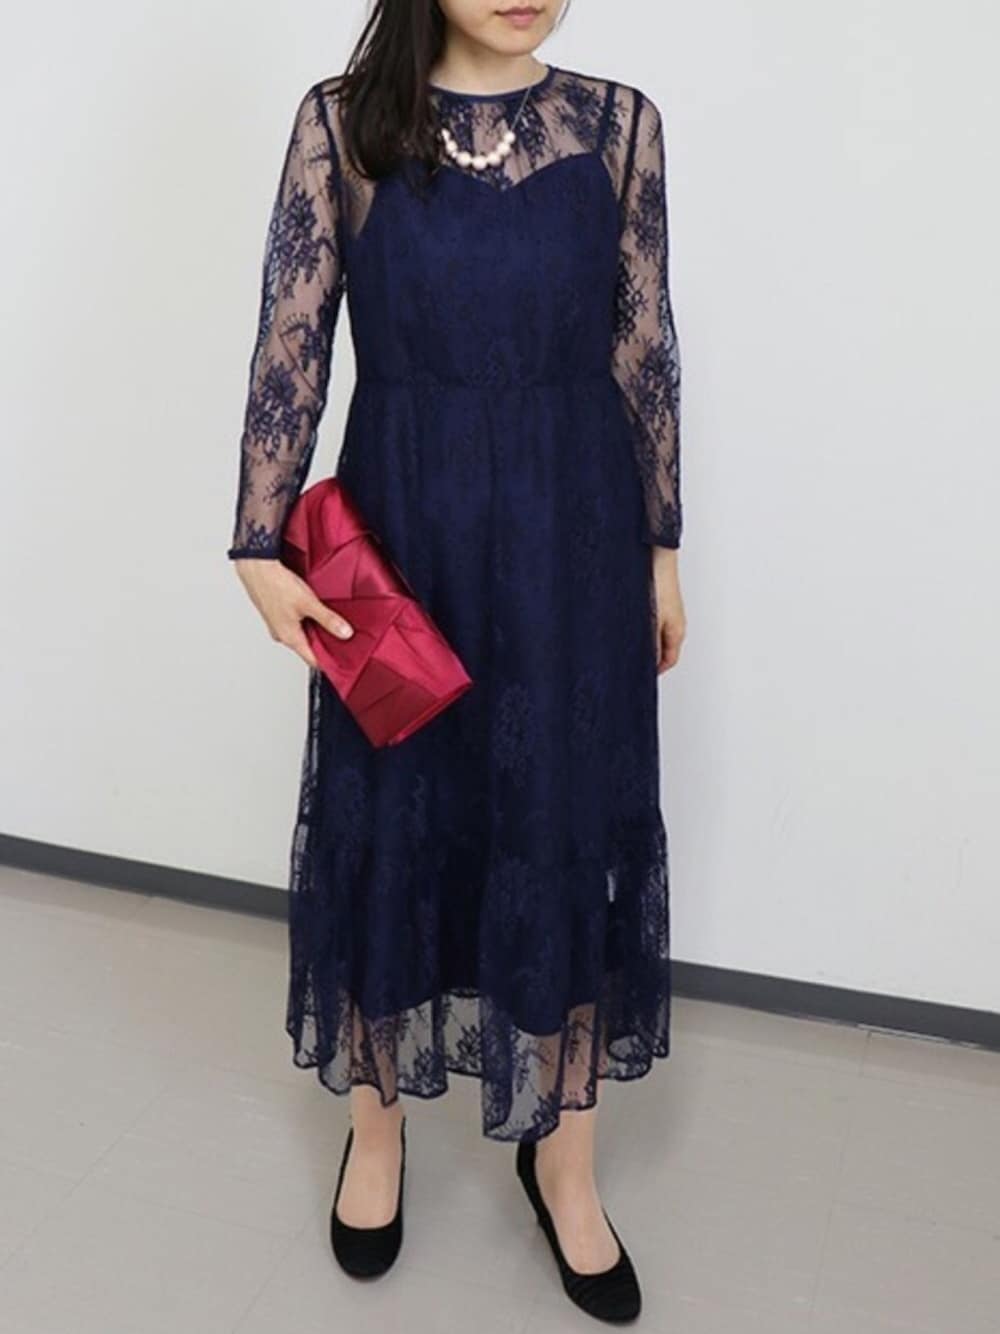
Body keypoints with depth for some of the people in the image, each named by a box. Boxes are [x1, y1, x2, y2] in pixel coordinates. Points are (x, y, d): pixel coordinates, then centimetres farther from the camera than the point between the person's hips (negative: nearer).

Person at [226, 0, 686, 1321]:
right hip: (400, 533, -1)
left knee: (571, 828, 9)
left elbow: (645, 349, 5)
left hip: (573, 535, 2)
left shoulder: (619, 120, 3)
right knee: (385, 823, 11)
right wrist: (261, 544, -8)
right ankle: (377, 1120, 36)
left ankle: (563, 1156, 30)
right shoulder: (342, 120, -1)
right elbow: (292, 340, -3)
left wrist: (662, 547, 6)